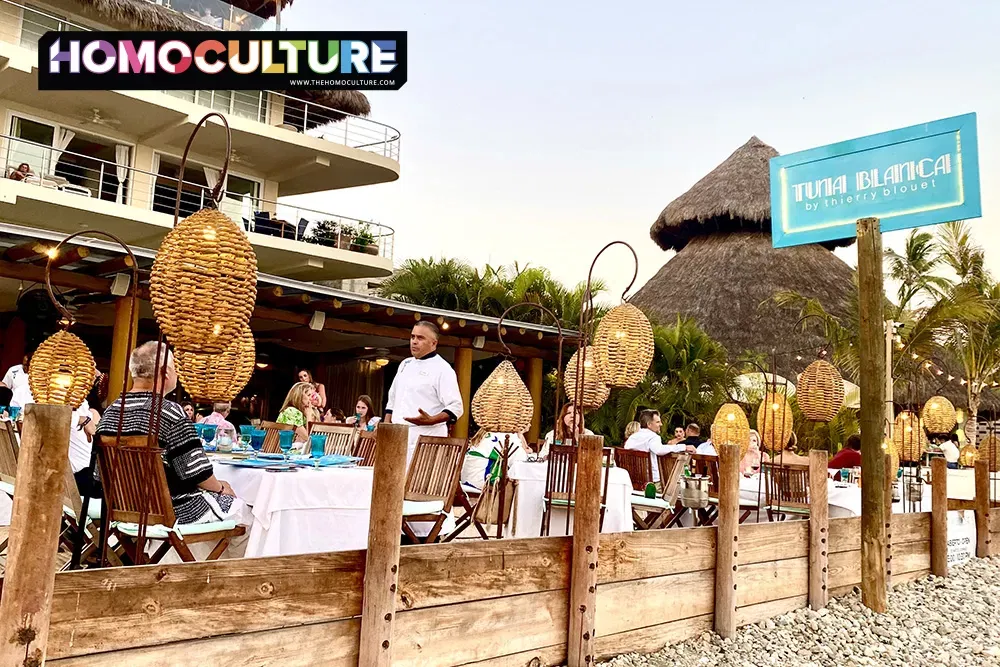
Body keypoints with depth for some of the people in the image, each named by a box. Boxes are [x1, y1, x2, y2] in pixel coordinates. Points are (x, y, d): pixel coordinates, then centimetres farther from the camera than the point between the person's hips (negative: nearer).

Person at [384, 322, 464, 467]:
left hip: (426, 437, -7)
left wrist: (431, 420, -27)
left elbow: (455, 407, -13)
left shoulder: (442, 369, -7)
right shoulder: (405, 364, 16)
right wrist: (387, 423, 12)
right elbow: (393, 398, 25)